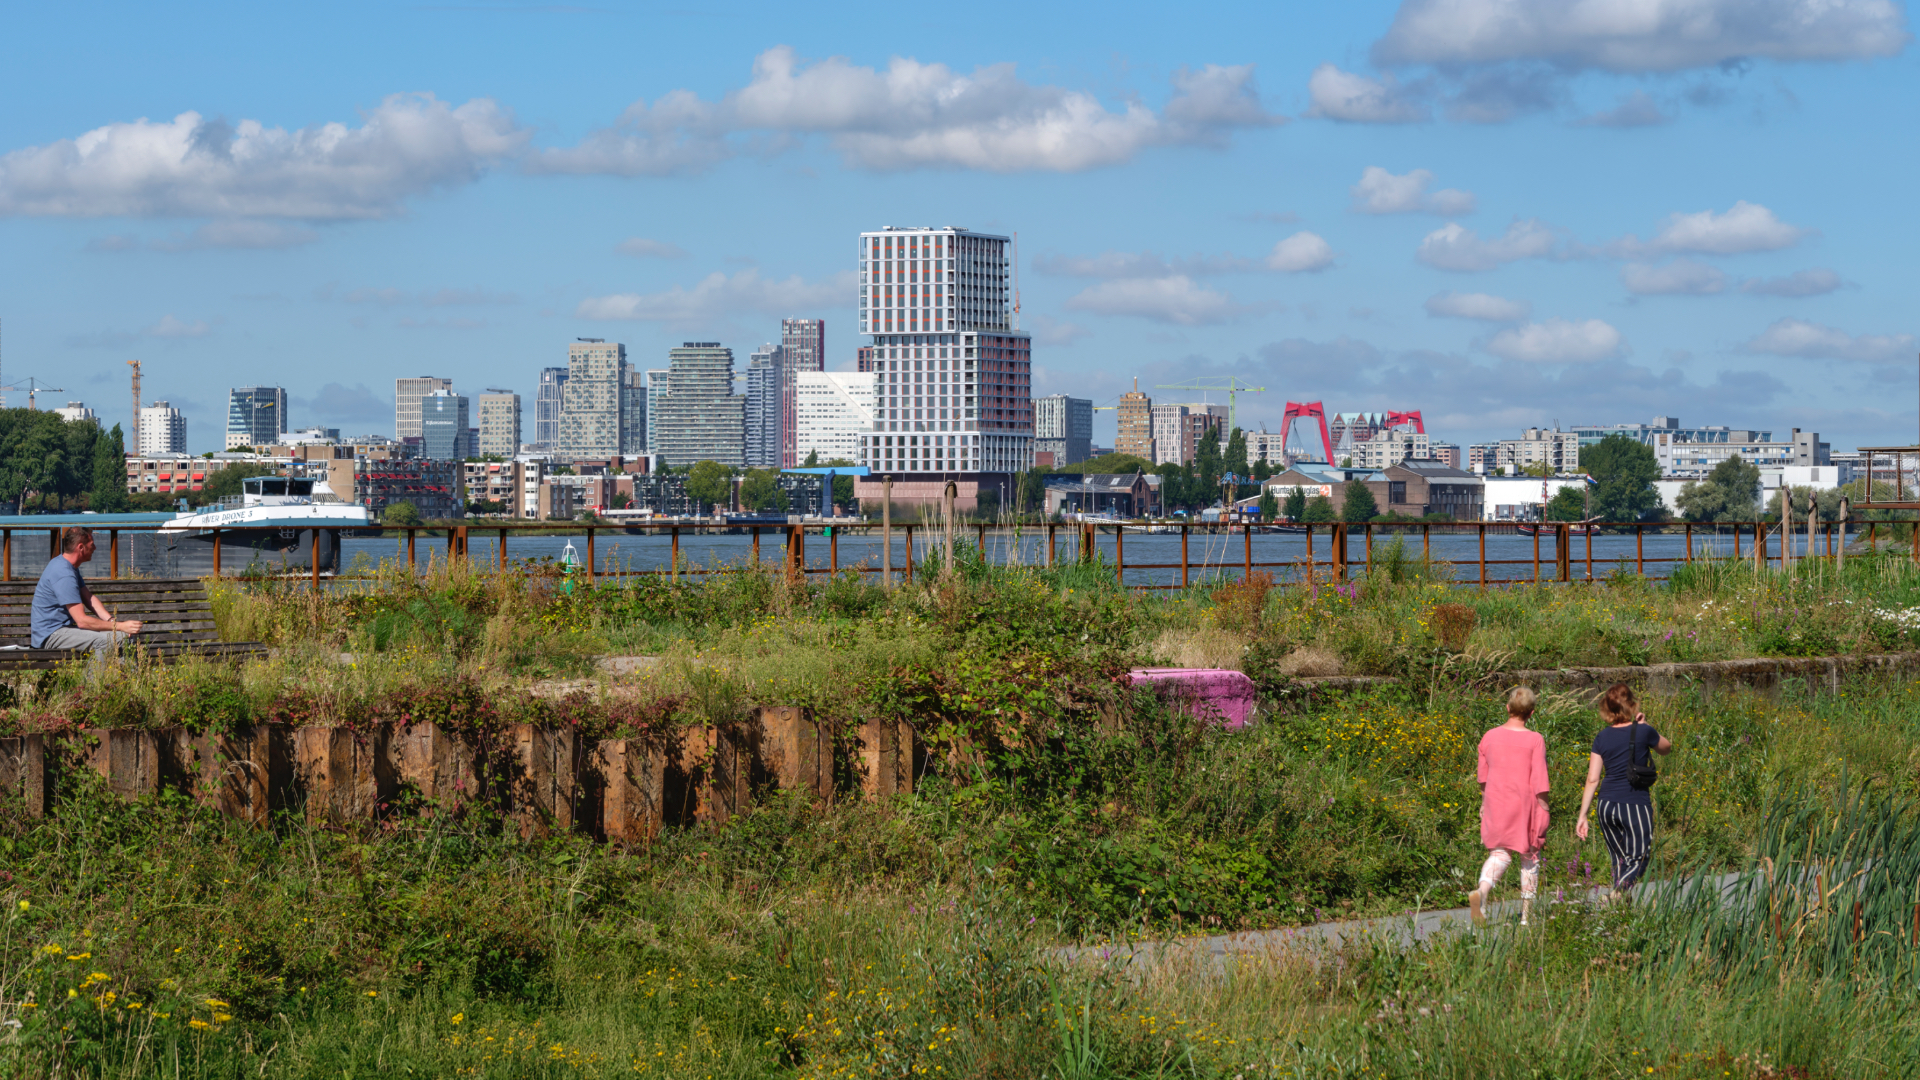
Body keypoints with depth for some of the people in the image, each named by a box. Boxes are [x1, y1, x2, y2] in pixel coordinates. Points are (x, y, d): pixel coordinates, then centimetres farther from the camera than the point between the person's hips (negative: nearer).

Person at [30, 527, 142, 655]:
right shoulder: (64, 574, -22)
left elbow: (88, 597, 11)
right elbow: (82, 620, -25)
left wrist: (111, 620, -7)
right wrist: (121, 626, -23)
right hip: (50, 635, -10)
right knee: (108, 639, -27)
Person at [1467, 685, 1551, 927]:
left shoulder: (1490, 737, 3)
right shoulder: (1535, 740, -9)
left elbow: (1483, 776, 12)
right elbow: (1539, 779, -11)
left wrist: (1484, 803, 23)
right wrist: (1543, 809, -4)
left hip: (1496, 801, 3)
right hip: (1525, 803, -3)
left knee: (1499, 852, 7)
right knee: (1530, 856, 11)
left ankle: (1481, 891, -23)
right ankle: (1526, 914, 14)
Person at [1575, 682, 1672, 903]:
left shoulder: (1602, 738, 2)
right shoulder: (1643, 732, -7)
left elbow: (1592, 779, 0)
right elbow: (1667, 748, 14)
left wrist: (1582, 815, 3)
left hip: (1607, 806, 4)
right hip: (1635, 806, -4)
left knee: (1619, 859, 18)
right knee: (1638, 859, 4)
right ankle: (1618, 893, -19)